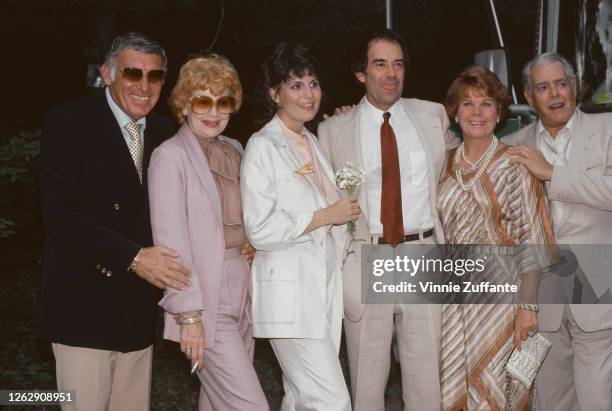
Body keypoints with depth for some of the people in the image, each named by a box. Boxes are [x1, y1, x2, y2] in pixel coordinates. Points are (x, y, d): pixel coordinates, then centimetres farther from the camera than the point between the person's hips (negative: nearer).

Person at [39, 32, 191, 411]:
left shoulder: (164, 132, 9)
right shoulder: (69, 122, -8)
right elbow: (61, 213, -16)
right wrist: (132, 257, -22)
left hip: (140, 308, 5)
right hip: (85, 307, -5)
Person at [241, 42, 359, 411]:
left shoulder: (314, 143, 16)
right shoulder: (263, 146, -9)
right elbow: (260, 230, -16)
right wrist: (326, 216, -13)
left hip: (325, 288, 8)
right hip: (290, 294, -8)